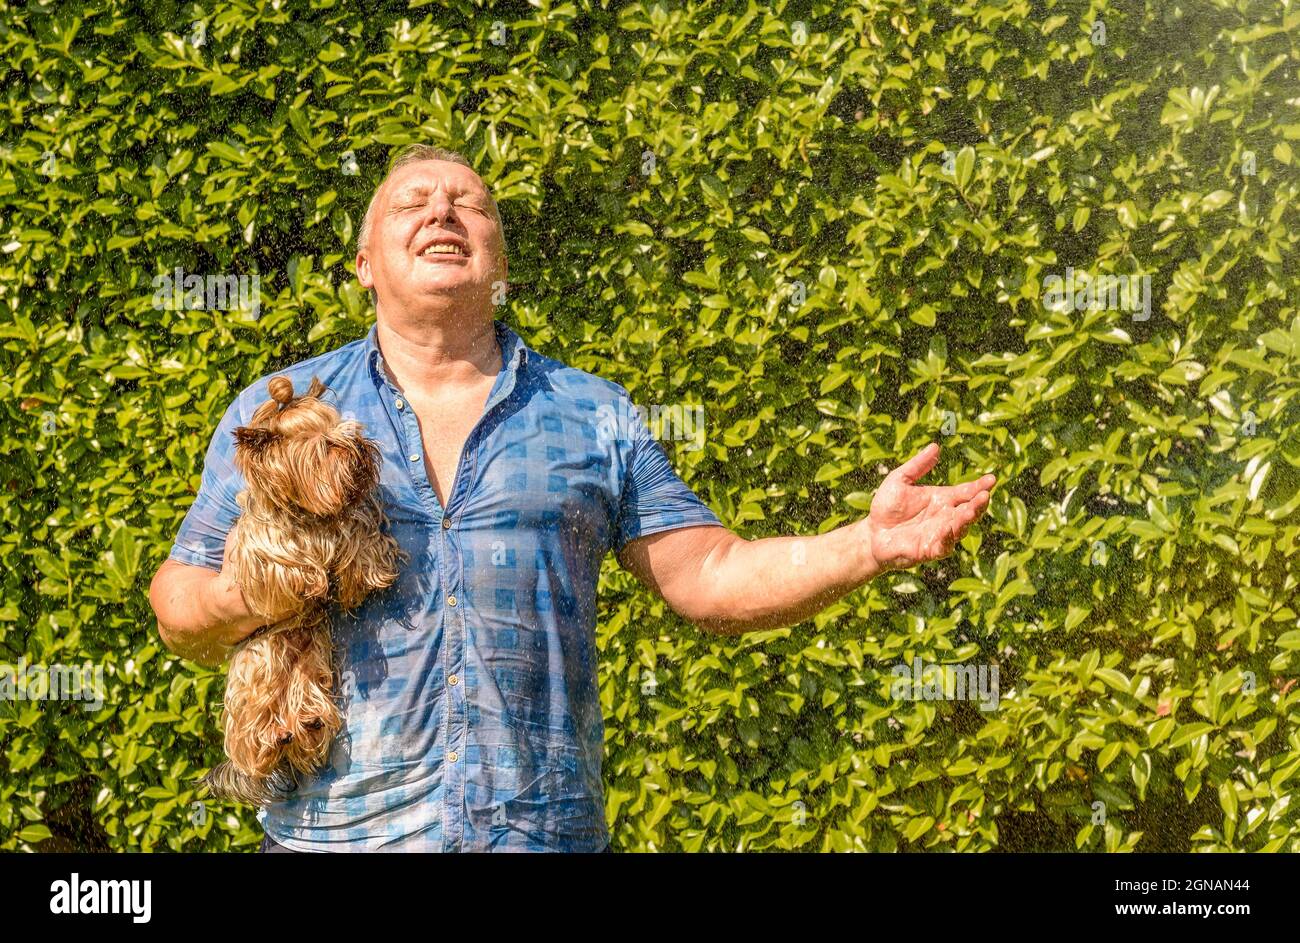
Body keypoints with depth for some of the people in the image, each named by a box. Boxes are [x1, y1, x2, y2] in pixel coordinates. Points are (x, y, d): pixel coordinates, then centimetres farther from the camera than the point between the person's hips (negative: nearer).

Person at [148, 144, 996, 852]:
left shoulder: (594, 417, 11)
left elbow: (709, 576, 7)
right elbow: (180, 599, 9)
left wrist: (869, 546, -7)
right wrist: (232, 604, -14)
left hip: (546, 825, 1)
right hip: (340, 831, -1)